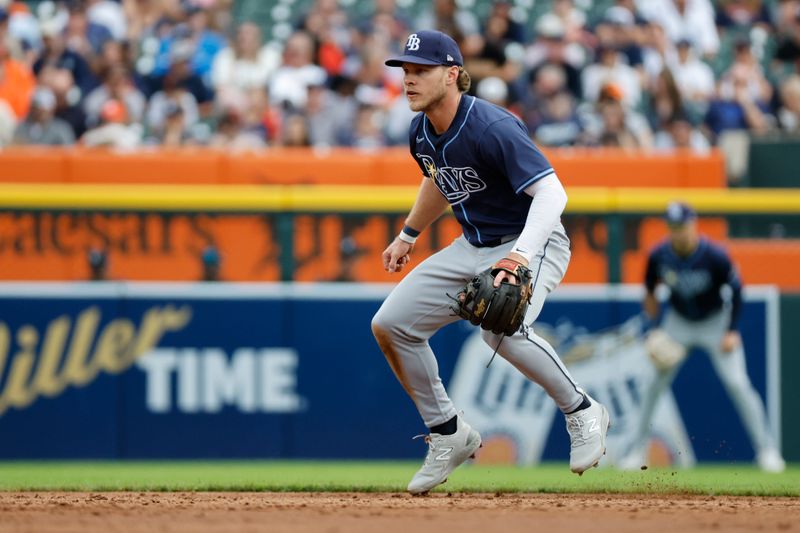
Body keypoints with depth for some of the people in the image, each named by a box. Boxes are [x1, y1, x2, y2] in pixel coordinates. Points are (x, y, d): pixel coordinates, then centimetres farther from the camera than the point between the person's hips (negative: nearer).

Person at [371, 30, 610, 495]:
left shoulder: (492, 129, -27)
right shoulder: (422, 132, -1)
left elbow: (551, 193, -36)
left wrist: (520, 256, -50)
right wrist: (408, 236, 28)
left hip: (533, 243, -9)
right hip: (472, 247, 9)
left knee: (501, 329, -35)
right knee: (391, 325, 0)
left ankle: (582, 412, -12)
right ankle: (448, 436, 15)